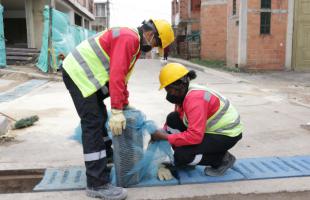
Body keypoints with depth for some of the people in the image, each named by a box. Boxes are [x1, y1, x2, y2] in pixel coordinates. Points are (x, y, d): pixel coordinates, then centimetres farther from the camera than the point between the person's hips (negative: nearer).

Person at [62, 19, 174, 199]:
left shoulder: (134, 42, 16)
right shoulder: (129, 38, -18)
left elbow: (121, 75, 23)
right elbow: (116, 75, -26)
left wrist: (125, 104, 24)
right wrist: (117, 111, -27)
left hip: (85, 73, 11)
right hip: (78, 73, -11)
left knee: (100, 116, 20)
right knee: (93, 124, -13)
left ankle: (107, 158, 39)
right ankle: (98, 184, -9)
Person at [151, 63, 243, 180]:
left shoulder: (195, 99, -29)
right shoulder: (184, 94, -1)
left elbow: (195, 136, -35)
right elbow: (178, 118, 10)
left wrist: (165, 136, -27)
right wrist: (161, 134, -5)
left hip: (227, 134, -9)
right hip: (211, 128, 9)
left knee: (181, 154, -20)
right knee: (172, 119, -2)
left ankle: (222, 159, 0)